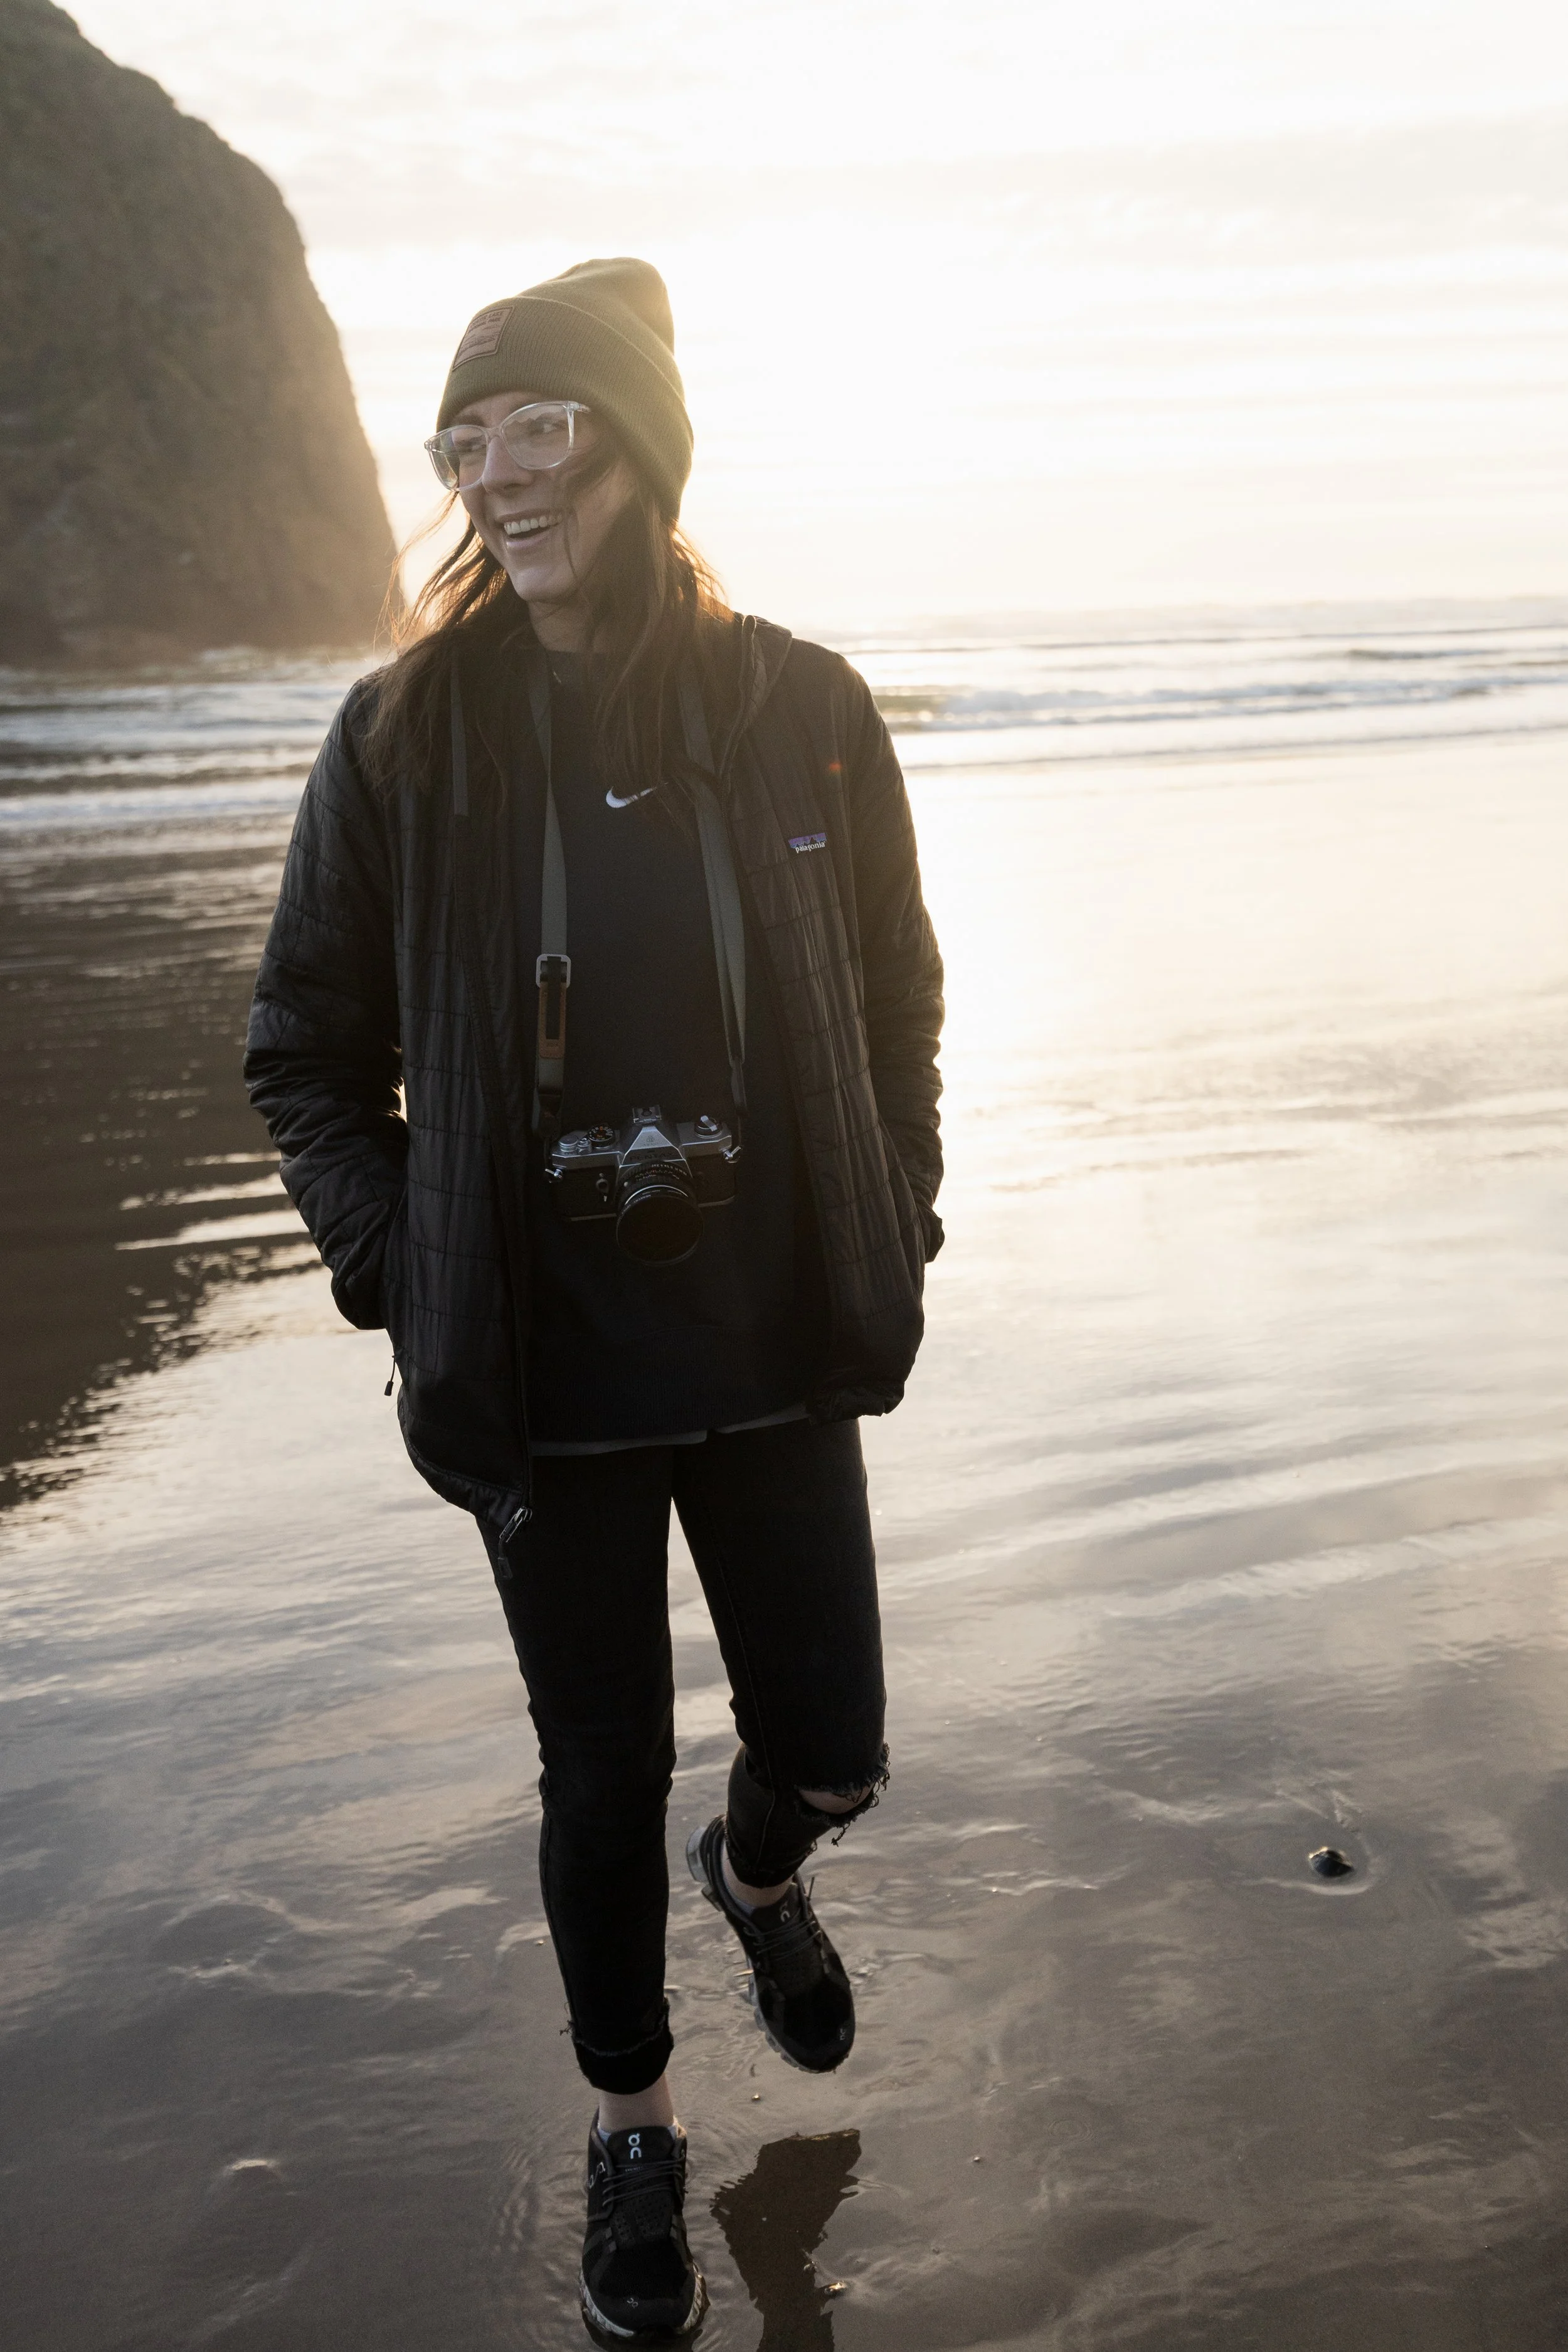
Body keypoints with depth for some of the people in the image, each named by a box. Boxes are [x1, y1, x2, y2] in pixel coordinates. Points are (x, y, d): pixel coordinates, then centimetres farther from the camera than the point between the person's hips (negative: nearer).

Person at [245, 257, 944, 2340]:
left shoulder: (801, 710, -5)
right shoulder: (406, 736, -7)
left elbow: (896, 1002, 7)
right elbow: (306, 1049, 2)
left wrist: (894, 1236, 2)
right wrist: (401, 1278, -7)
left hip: (773, 1346, 1)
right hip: (543, 1376, -1)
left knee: (830, 1749, 12)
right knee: (603, 1774, 13)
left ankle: (757, 1871, 51)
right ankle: (632, 2127, 40)